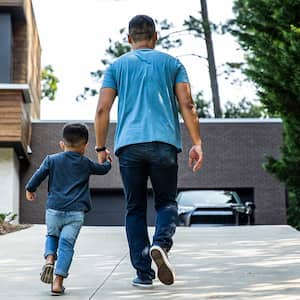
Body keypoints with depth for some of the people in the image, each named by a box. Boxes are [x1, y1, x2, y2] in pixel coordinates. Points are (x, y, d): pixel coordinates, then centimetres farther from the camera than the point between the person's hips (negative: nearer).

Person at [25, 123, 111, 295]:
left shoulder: (52, 160, 5)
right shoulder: (85, 163, 8)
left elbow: (38, 176, 5)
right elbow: (103, 169, 22)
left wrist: (30, 189, 23)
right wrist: (107, 161, 44)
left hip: (54, 210, 1)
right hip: (75, 213, -1)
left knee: (52, 236, 25)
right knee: (67, 244, -1)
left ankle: (49, 259, -2)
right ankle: (58, 281, -8)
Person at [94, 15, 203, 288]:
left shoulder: (117, 66, 15)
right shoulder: (172, 63, 14)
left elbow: (103, 109, 5)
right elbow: (187, 105, 3)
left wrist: (100, 148, 11)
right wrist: (197, 143, 2)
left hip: (129, 145, 1)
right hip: (164, 143, 0)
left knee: (135, 209, 7)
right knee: (166, 202, 10)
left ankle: (144, 273, 3)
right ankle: (161, 244, -19)